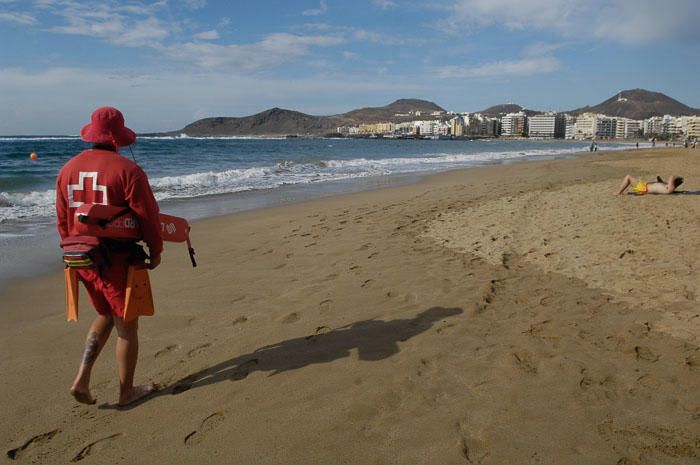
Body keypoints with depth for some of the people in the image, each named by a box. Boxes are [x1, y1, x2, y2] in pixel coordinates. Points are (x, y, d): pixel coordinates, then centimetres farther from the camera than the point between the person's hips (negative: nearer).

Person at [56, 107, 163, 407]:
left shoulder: (68, 169, 4)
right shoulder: (127, 170, -16)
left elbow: (62, 219, 10)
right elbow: (148, 216, -15)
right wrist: (155, 252, -1)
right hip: (118, 260, -6)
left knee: (105, 316, 25)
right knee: (126, 325, 9)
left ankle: (82, 380, 17)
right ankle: (126, 392, 23)